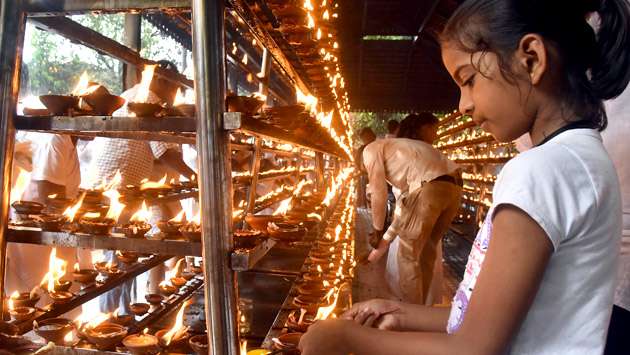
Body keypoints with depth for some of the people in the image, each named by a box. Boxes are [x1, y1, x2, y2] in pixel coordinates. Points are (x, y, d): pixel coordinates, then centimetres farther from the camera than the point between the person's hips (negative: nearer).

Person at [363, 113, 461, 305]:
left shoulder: (371, 149, 17)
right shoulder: (407, 146, 38)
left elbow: (379, 195, 10)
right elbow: (407, 199, 35)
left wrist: (378, 231, 23)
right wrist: (387, 238, 37)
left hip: (427, 190, -8)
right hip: (452, 188, 8)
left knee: (408, 257, 9)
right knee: (426, 253, 22)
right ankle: (421, 306, 34)